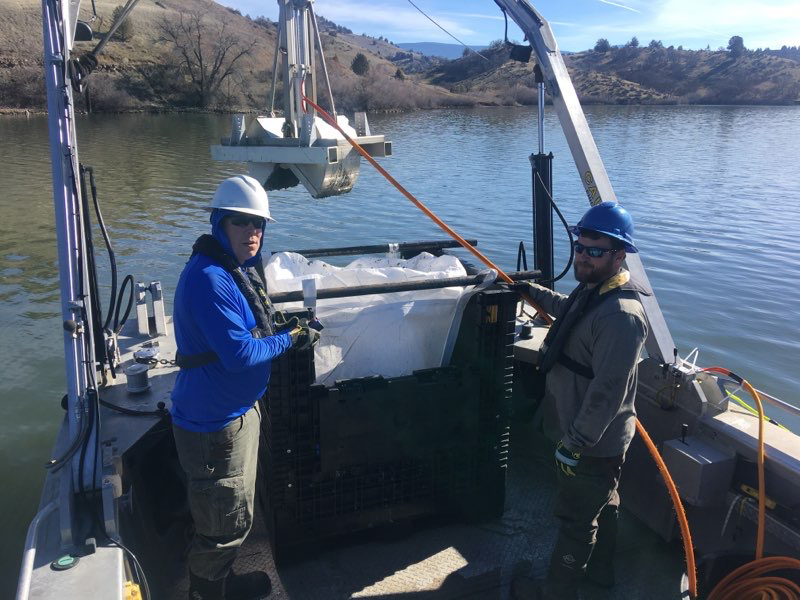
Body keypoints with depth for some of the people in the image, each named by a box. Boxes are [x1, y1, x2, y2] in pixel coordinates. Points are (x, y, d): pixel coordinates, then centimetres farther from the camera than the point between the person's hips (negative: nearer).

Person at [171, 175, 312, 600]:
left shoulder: (240, 269, 7)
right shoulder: (209, 278, -26)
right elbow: (239, 354, -29)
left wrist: (293, 324, 5)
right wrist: (289, 339, -14)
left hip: (238, 410, 10)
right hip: (214, 423, -10)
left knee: (237, 514, 28)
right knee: (224, 524, 9)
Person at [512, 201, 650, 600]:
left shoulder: (621, 315, -31)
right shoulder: (592, 288, 1)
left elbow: (607, 393, -31)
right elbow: (568, 309, 27)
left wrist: (576, 443, -25)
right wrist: (531, 291, 31)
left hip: (593, 445, -10)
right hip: (595, 438, 10)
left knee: (576, 520, 9)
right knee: (602, 503, 28)